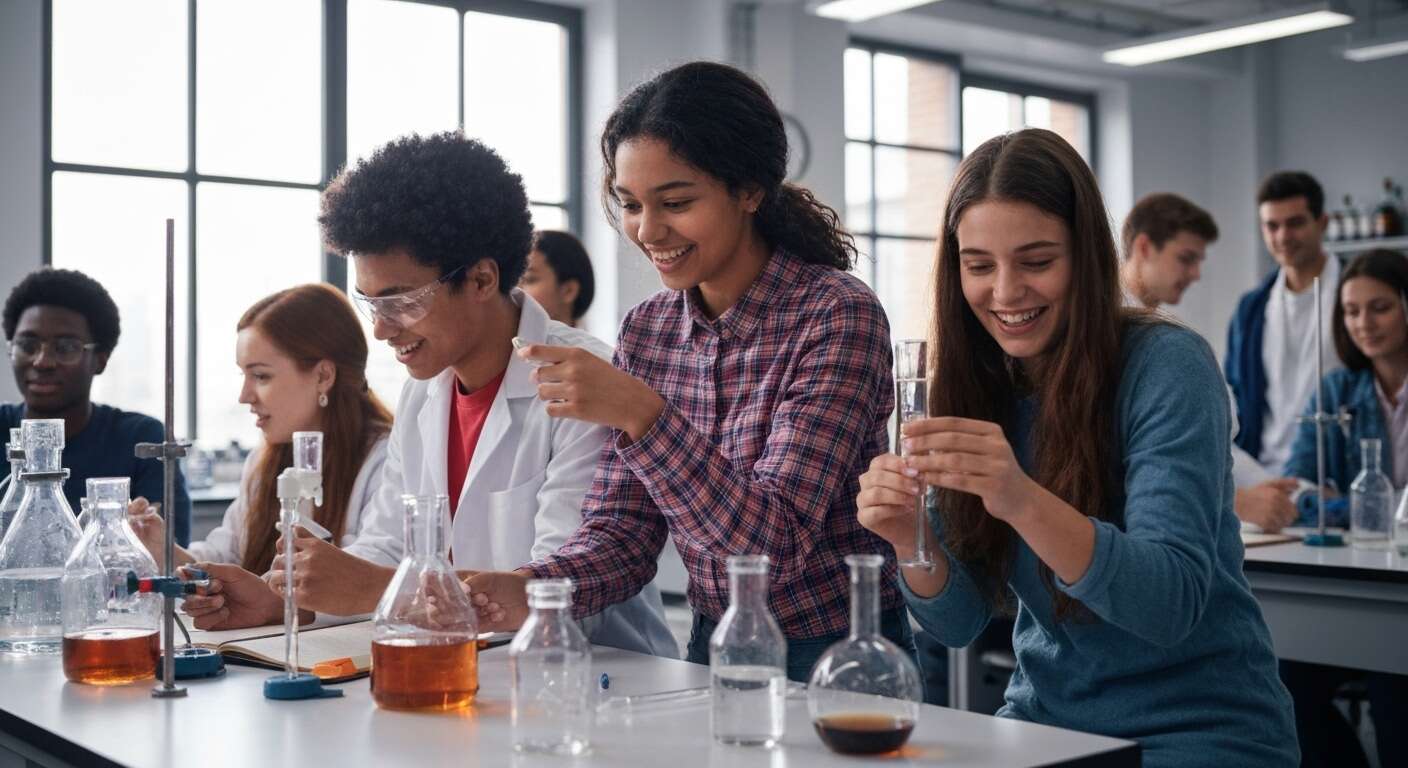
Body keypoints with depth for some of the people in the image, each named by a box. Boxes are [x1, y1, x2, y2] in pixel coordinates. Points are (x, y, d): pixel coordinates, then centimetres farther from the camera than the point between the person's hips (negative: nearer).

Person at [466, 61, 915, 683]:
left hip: (838, 664, -5)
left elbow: (777, 542, -18)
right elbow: (621, 534, 4)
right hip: (714, 653, 5)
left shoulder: (836, 315, -12)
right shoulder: (646, 329, 5)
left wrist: (643, 414, -28)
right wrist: (528, 591, -15)